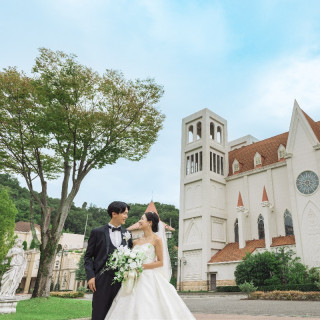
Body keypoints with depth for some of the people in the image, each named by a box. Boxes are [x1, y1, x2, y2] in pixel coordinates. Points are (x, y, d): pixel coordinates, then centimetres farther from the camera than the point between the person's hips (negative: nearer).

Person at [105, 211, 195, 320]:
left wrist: (142, 266, -14)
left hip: (150, 279, -5)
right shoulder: (136, 242, 12)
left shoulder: (156, 239, -4)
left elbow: (160, 262, -6)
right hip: (136, 279, 5)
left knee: (150, 311, -6)